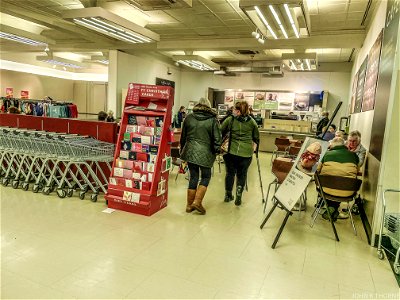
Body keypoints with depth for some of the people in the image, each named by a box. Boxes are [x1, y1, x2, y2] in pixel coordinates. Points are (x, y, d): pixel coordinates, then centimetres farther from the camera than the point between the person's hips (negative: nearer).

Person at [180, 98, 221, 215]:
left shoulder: (188, 118, 6)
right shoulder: (212, 120, -5)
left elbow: (183, 136, 12)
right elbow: (217, 138, -6)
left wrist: (182, 150, 23)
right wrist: (216, 150, 9)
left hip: (190, 152, 4)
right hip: (205, 153, -3)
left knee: (193, 177, 12)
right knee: (205, 177, 12)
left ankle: (189, 205, 17)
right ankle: (197, 202, 1)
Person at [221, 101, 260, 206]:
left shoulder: (230, 120, -1)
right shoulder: (252, 122, 5)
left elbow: (221, 132, 3)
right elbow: (256, 138, 12)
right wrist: (253, 147, 26)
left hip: (232, 151, -1)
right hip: (246, 152, 1)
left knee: (230, 173, 15)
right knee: (241, 174, 13)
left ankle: (228, 195, 25)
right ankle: (238, 196, 7)